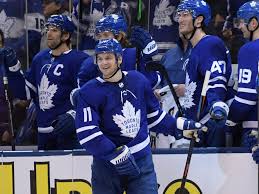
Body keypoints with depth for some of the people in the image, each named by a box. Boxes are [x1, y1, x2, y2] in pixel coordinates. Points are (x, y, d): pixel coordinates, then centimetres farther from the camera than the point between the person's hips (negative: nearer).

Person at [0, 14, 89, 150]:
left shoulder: (79, 60, -7)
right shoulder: (40, 58, 15)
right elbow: (26, 92, 18)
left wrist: (71, 116, -23)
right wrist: (13, 68, 7)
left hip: (67, 130, -7)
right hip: (43, 132, 7)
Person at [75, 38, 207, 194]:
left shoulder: (138, 80, 2)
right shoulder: (90, 92, -10)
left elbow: (153, 114, 17)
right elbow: (86, 132, -18)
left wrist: (179, 127, 12)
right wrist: (117, 155, -22)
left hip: (142, 160, 2)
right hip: (107, 165, -2)